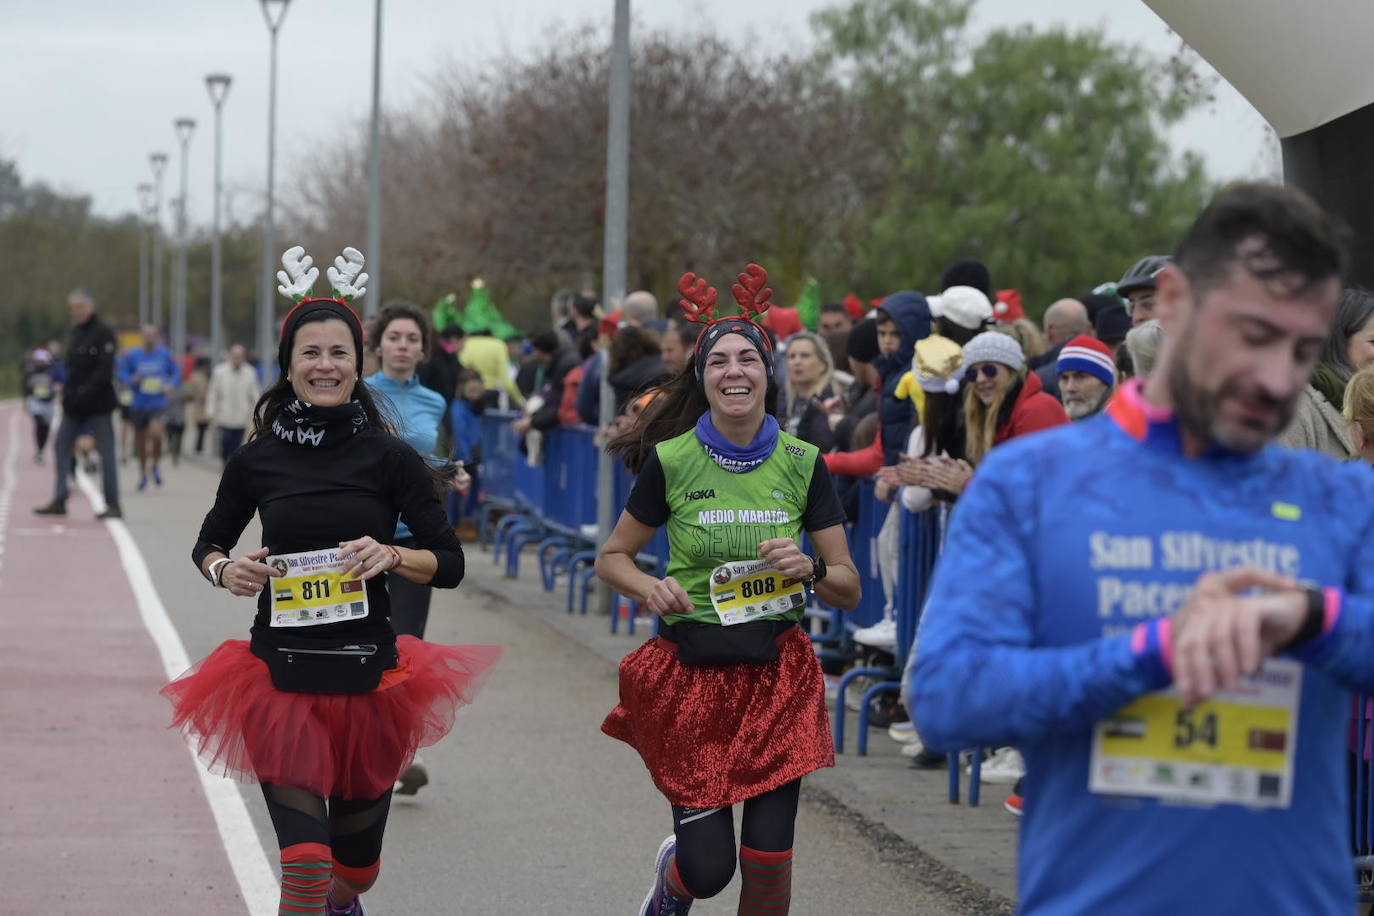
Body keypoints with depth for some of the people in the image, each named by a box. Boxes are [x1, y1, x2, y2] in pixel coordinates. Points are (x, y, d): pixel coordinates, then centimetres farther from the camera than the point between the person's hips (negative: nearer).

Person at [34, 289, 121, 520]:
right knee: (61, 447, 6)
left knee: (106, 453, -3)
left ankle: (113, 504, 1)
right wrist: (66, 389, 3)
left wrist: (85, 392, -23)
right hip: (74, 405, 8)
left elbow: (105, 370, -17)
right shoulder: (76, 333, 13)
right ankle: (59, 501, 11)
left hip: (98, 405, -8)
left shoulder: (103, 333, -10)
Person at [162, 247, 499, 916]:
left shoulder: (389, 457, -3)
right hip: (280, 675, -1)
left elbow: (450, 563, 0)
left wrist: (391, 556, -19)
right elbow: (208, 543, 15)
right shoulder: (256, 460, 0)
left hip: (367, 677, 1)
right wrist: (225, 571, -7)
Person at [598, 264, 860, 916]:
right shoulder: (670, 460, -5)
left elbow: (850, 589, 4)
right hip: (691, 672, -1)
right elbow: (610, 559, 6)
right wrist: (650, 588, -15)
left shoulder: (802, 463, -1)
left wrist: (809, 570, -18)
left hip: (777, 673, 2)